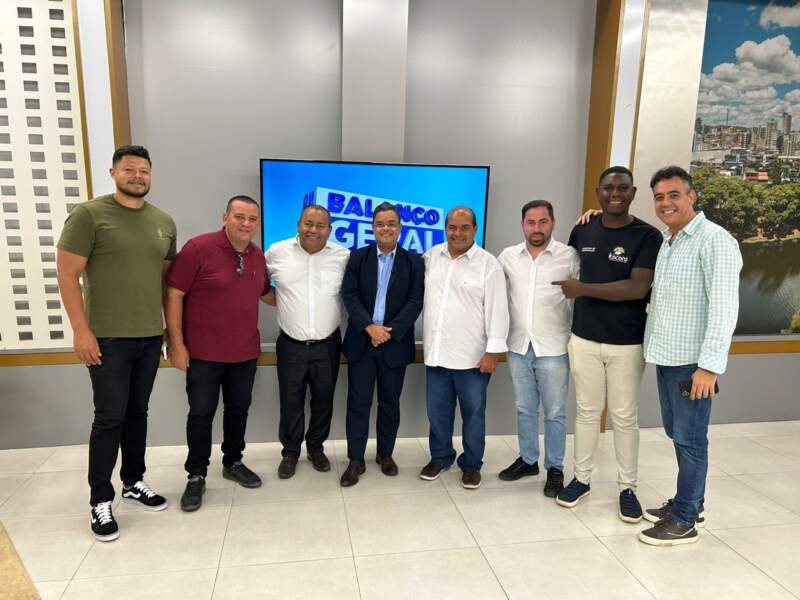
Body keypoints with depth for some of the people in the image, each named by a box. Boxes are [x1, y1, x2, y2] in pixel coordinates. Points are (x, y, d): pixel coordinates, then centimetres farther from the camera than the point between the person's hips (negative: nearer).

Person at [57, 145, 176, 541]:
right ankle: (100, 501, 17)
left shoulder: (164, 222, 8)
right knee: (110, 418, 2)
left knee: (137, 413, 15)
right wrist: (81, 330, -14)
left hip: (151, 337, 5)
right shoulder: (88, 215, -8)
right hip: (108, 338, -5)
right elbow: (67, 275, -9)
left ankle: (133, 483, 31)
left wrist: (171, 325, 11)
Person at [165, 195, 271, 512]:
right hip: (203, 353, -5)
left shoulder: (258, 255, 4)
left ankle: (233, 463, 36)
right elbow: (173, 295, -14)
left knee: (238, 409, 17)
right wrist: (176, 343, -15)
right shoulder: (198, 248, -15)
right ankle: (196, 475, 24)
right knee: (201, 413, 6)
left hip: (246, 352, 6)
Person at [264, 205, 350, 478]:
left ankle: (316, 448, 36)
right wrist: (274, 298, 4)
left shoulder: (343, 257, -4)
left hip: (327, 345, 1)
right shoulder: (277, 252, -3)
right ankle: (290, 452, 32)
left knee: (323, 401, 15)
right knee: (291, 402, 12)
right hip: (291, 345, 0)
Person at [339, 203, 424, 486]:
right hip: (361, 342, 0)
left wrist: (390, 331, -15)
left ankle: (385, 454, 28)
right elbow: (349, 295, -4)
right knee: (358, 403, 4)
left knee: (390, 403, 11)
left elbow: (416, 301, -6)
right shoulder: (358, 257, 4)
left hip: (395, 343, 0)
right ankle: (356, 460, 15)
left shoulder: (414, 261, 2)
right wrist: (369, 327, -16)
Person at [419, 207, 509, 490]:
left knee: (473, 412, 9)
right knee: (437, 410, 15)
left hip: (472, 356, -4)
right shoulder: (431, 256, 6)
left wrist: (493, 351, -12)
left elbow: (497, 310, -9)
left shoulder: (489, 264, -7)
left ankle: (471, 464, 26)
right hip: (435, 352, 4)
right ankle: (440, 457, 33)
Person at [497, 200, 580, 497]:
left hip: (553, 349, -3)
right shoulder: (507, 256, 2)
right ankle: (528, 459, 32)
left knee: (555, 413, 7)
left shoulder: (570, 256, -7)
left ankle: (555, 469, 23)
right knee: (525, 409, 16)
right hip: (518, 347, 3)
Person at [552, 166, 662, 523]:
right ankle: (581, 478, 27)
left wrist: (583, 289, -18)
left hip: (627, 343, -3)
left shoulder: (647, 236, -9)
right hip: (584, 339, 3)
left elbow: (637, 288, -19)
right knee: (586, 411, 13)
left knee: (625, 417, 8)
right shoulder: (582, 231, 3)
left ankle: (627, 487, 23)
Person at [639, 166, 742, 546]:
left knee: (690, 439, 3)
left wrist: (710, 365, -23)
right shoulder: (664, 241, 11)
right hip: (665, 357, 8)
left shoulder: (714, 241, -14)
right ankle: (689, 503, 34)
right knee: (677, 434, 17)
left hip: (692, 362, -8)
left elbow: (724, 307, -19)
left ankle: (684, 521, 16)